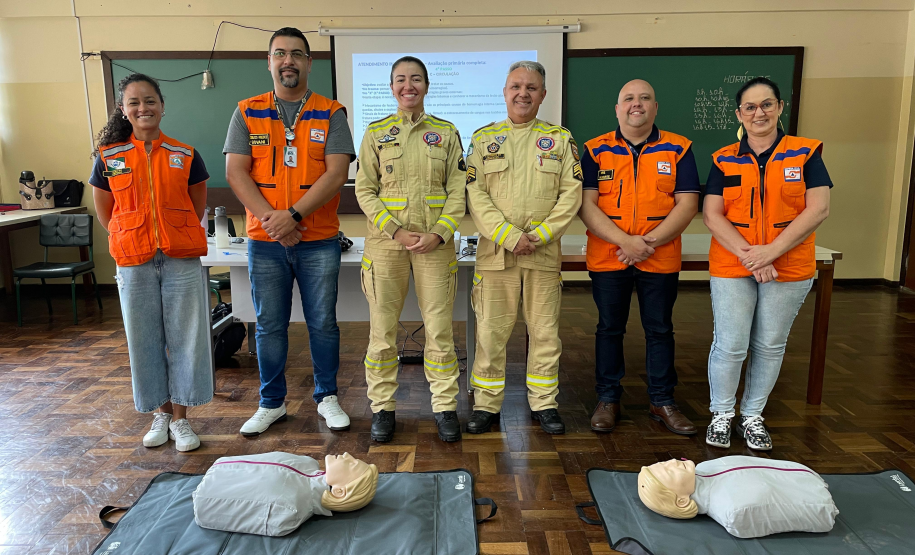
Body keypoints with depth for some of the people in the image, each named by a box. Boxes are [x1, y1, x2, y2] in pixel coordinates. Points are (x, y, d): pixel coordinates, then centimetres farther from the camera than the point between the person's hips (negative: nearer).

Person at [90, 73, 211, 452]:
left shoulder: (185, 156, 2)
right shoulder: (109, 158, 4)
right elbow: (104, 213, 10)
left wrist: (176, 237, 4)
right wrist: (134, 242, 5)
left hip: (181, 260, -1)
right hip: (134, 264, 1)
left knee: (185, 338, 2)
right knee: (144, 340, 8)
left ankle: (180, 418, 16)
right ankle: (161, 414, 25)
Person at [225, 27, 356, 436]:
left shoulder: (330, 114, 2)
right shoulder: (247, 113, 6)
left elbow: (337, 173, -9)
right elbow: (236, 173, -2)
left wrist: (294, 214, -18)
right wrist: (271, 219, -15)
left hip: (319, 242, -1)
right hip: (264, 242, 1)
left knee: (323, 322, 7)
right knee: (269, 325, 10)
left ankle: (326, 397, 25)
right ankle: (272, 403, 26)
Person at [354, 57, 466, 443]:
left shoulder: (447, 132, 9)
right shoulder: (376, 132, 8)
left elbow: (458, 190, 4)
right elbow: (365, 189, 2)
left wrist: (440, 233, -10)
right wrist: (395, 231, -10)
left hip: (435, 242, 0)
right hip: (385, 241, 0)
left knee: (439, 328, 2)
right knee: (382, 328, 4)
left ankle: (445, 406, 16)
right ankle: (382, 406, 19)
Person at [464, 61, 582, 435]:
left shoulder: (560, 139, 10)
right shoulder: (483, 138, 9)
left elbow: (571, 194, 1)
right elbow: (476, 194, -1)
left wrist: (539, 236, -11)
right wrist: (510, 236, -12)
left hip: (545, 252, 1)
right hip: (495, 251, 0)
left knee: (545, 331, 7)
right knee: (491, 331, 4)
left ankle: (544, 404, 21)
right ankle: (486, 404, 18)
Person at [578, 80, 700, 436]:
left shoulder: (677, 149, 4)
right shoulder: (596, 151, 2)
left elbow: (687, 204, -2)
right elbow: (586, 205, -6)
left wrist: (651, 242, -13)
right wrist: (625, 241, -16)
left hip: (660, 260, 1)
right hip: (607, 258, 0)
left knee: (660, 330, 9)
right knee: (609, 328, 8)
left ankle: (662, 401, 23)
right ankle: (608, 400, 21)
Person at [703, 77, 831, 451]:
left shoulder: (805, 153, 1)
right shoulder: (724, 160, 3)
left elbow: (818, 209, -7)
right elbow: (712, 215, -4)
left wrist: (771, 251, -17)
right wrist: (747, 253, -17)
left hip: (790, 269, 1)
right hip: (731, 268, 0)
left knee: (770, 346, 9)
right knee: (730, 345, 0)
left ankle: (753, 415, 27)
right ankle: (722, 414, 21)